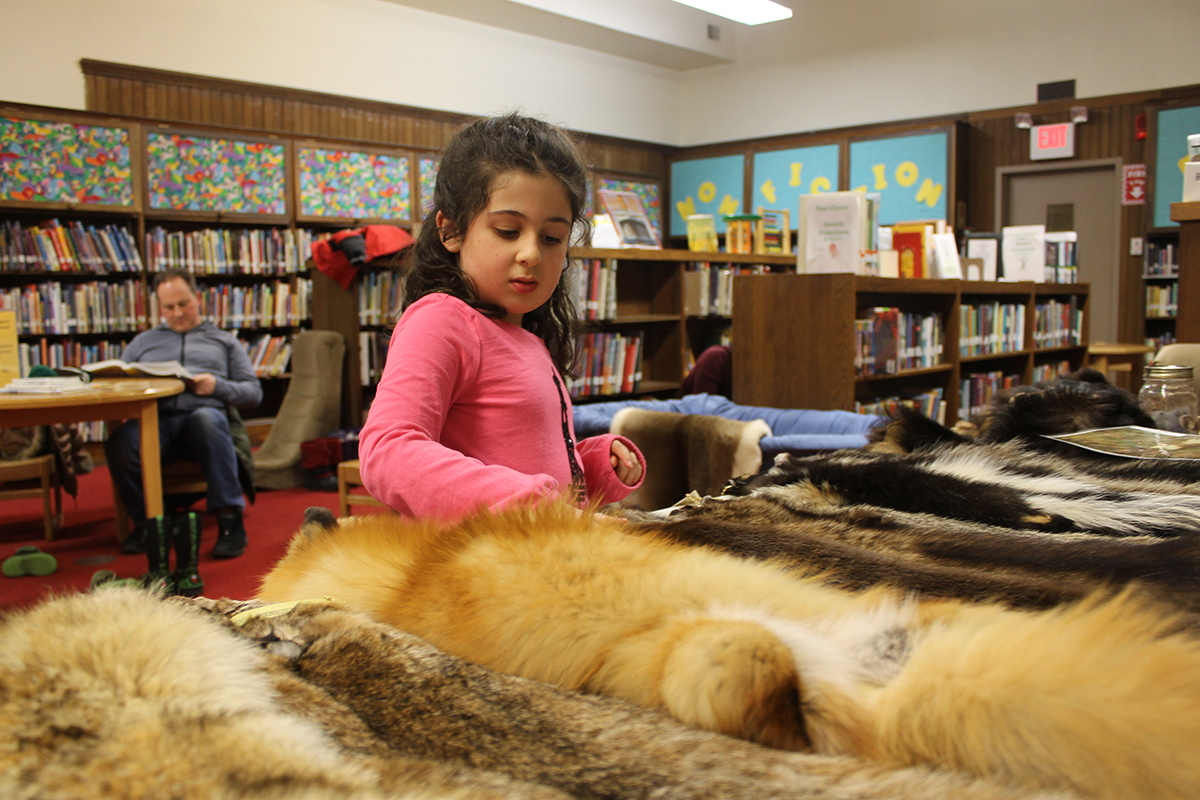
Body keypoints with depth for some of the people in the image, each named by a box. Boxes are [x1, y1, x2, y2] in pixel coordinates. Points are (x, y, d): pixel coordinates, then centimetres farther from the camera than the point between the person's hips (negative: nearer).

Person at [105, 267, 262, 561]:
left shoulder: (224, 341, 27)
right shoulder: (143, 342, 33)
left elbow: (254, 393, 17)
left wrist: (217, 387, -3)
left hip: (204, 412, -2)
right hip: (154, 419, 2)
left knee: (207, 420, -41)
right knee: (119, 446, -34)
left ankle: (229, 519, -35)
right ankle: (146, 522, -12)